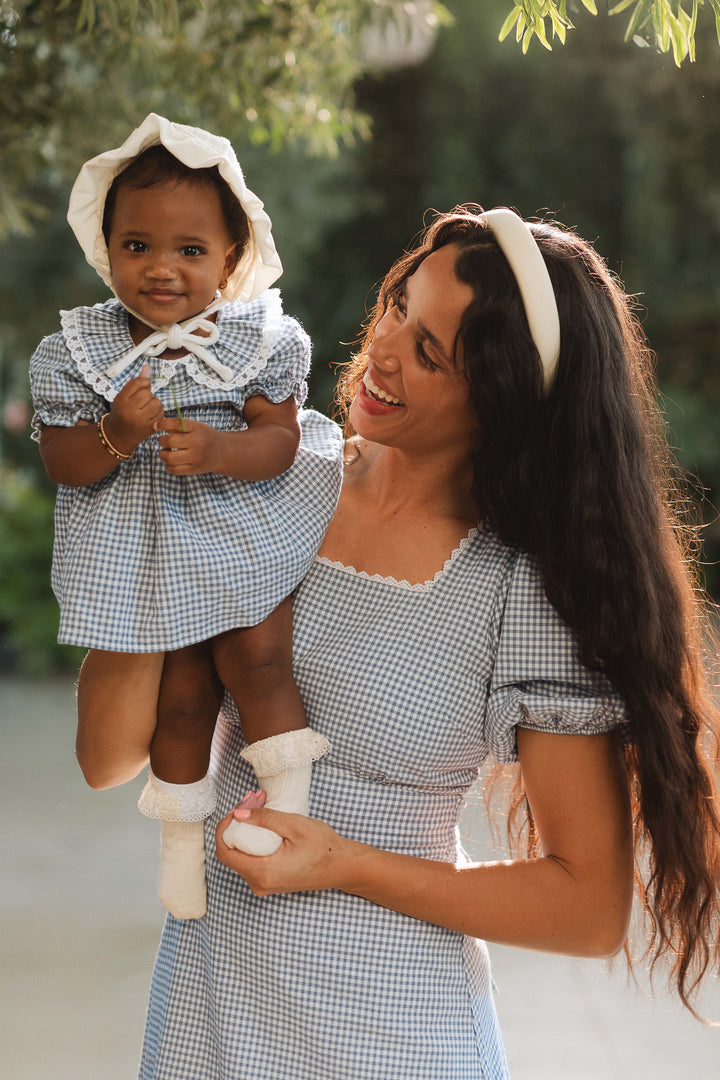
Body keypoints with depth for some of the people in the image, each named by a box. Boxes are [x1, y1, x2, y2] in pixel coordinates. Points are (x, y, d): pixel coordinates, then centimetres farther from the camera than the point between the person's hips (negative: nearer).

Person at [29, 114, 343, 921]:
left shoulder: (258, 340, -11)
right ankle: (182, 822, 25)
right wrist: (118, 435, -28)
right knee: (182, 685, 4)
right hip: (146, 547, 1)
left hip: (250, 528, -1)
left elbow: (279, 441, -15)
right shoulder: (79, 351, -9)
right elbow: (61, 462, -9)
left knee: (257, 654, -12)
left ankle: (286, 785, 10)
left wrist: (215, 450, -34)